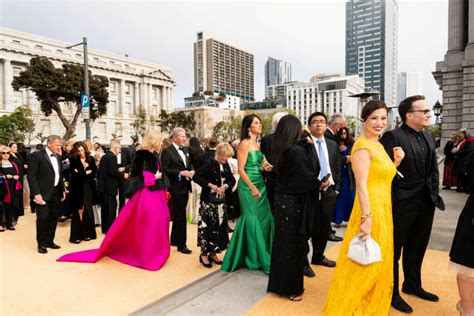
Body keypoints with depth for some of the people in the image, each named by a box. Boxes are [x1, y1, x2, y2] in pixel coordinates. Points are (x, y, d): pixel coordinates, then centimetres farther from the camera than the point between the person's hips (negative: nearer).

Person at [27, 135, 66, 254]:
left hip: (56, 193, 7)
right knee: (43, 218, -2)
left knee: (53, 217, 11)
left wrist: (63, 190, 13)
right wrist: (36, 193, -19)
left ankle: (49, 241, 24)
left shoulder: (58, 157, 13)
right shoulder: (36, 156, -9)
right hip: (43, 193, -7)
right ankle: (41, 244, 14)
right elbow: (31, 176, -14)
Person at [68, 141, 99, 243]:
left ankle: (88, 233, 16)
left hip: (88, 188, 2)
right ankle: (76, 235, 9)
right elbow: (73, 174, -12)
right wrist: (86, 172, -10)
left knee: (88, 210, 6)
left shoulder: (91, 159, 4)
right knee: (78, 211, 0)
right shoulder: (73, 160, -2)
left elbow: (94, 173, -3)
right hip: (77, 188, -2)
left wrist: (80, 173, -11)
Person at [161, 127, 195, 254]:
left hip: (185, 187, 8)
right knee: (181, 216, -3)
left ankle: (174, 239, 33)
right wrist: (181, 173, -23)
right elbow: (164, 169, -18)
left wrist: (192, 171, -4)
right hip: (175, 188, -8)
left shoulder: (185, 150, 12)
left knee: (178, 215, 18)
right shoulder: (167, 151, -12)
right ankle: (181, 244, 9)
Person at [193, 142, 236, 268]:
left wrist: (225, 186, -12)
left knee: (219, 227, 11)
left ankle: (213, 253, 24)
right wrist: (212, 186, -20)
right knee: (207, 227, -1)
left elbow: (232, 180, 9)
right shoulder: (209, 163, -12)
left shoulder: (226, 165, 6)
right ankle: (204, 254, 14)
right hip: (209, 201, -7)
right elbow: (196, 177, -19)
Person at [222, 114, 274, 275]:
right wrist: (252, 188, -18)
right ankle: (253, 256, 14)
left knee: (264, 218, 10)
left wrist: (265, 168, 0)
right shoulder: (244, 144, -11)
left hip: (260, 184, 8)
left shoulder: (258, 144, 13)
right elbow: (241, 169, -16)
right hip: (248, 186, -8)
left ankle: (262, 253, 24)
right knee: (252, 219, 0)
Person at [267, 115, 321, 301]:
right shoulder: (297, 151, -21)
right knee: (293, 244, 6)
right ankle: (290, 288, 21)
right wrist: (321, 182, 4)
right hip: (294, 202, -7)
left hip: (281, 199, 8)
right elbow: (309, 177, -17)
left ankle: (278, 283, 32)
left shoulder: (278, 150, 3)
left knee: (281, 241, 17)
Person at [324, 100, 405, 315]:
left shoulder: (379, 146, 13)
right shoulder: (363, 146, -15)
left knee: (378, 266, 21)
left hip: (383, 211, 9)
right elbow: (361, 184, -22)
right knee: (362, 266, 3)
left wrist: (396, 162, 4)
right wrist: (367, 218, -26)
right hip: (369, 211, -9)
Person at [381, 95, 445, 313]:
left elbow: (433, 169, 16)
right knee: (394, 249, 7)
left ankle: (412, 285, 42)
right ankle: (391, 292, 24)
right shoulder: (393, 136, -15)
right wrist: (391, 200, -16)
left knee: (417, 248, 22)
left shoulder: (428, 137, 11)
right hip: (402, 204, -8)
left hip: (426, 203, 8)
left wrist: (434, 193, 9)